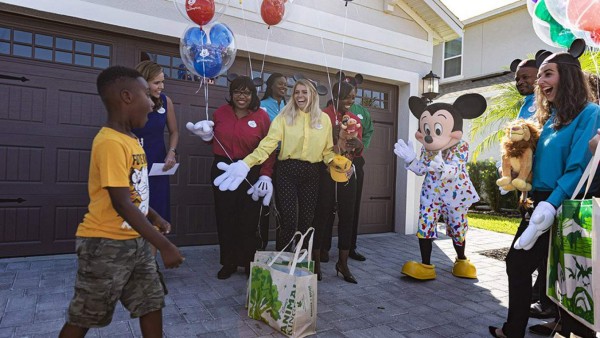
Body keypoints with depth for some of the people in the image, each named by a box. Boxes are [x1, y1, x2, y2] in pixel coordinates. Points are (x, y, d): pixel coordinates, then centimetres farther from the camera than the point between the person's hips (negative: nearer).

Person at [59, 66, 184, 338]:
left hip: (134, 242, 9)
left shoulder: (130, 140, 7)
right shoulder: (110, 142, -23)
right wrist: (164, 245, -27)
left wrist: (154, 217, 15)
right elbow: (121, 203, -28)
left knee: (152, 303, 14)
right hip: (105, 244, -8)